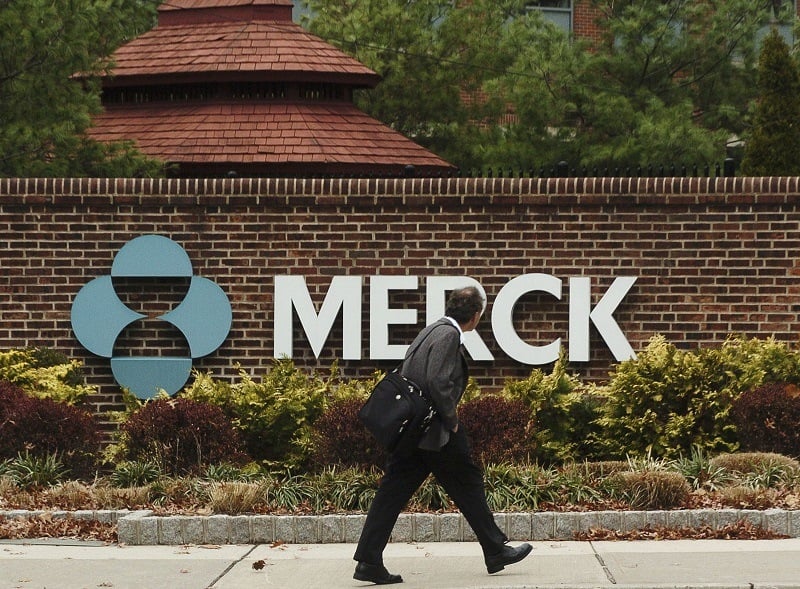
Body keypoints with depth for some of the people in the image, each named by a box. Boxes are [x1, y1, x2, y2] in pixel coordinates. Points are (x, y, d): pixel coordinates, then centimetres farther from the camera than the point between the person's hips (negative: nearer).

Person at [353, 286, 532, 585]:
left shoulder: (431, 331, 14)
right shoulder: (448, 335, -15)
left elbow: (406, 377, 20)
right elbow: (438, 383, -24)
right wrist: (452, 419, -12)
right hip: (435, 432, -9)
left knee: (393, 491, 4)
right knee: (467, 483, 5)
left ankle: (369, 561, 0)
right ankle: (495, 552, 16)